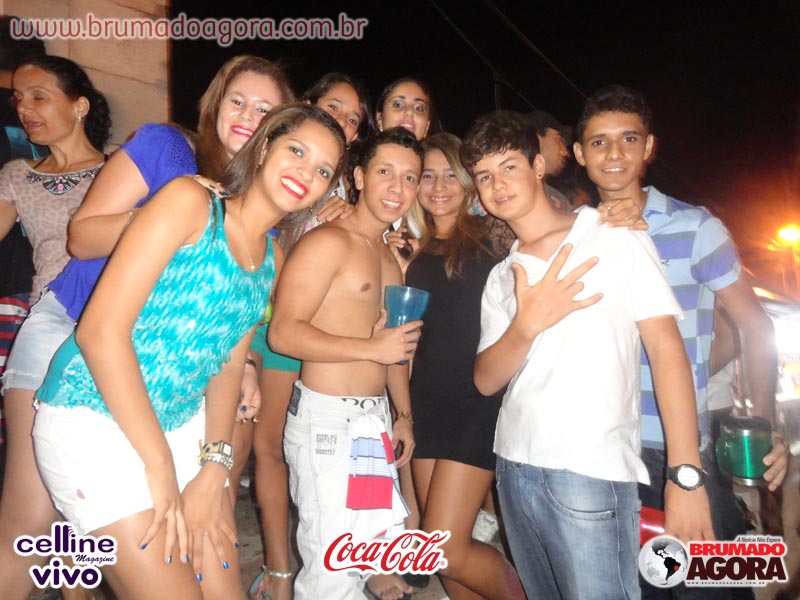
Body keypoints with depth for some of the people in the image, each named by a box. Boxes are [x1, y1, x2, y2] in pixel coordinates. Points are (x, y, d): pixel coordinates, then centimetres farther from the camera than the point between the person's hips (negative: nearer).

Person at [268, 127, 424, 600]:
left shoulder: (390, 259, 16)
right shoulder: (328, 242, -11)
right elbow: (283, 332, -20)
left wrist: (404, 415, 20)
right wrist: (372, 348, -21)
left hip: (376, 417, 8)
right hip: (326, 417, -8)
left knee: (379, 538, 18)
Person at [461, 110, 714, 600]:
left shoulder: (616, 238, 0)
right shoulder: (501, 277, 13)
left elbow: (666, 348, -7)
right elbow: (486, 381, 5)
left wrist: (686, 475, -14)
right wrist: (527, 324, -15)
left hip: (591, 472, -5)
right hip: (514, 468, 5)